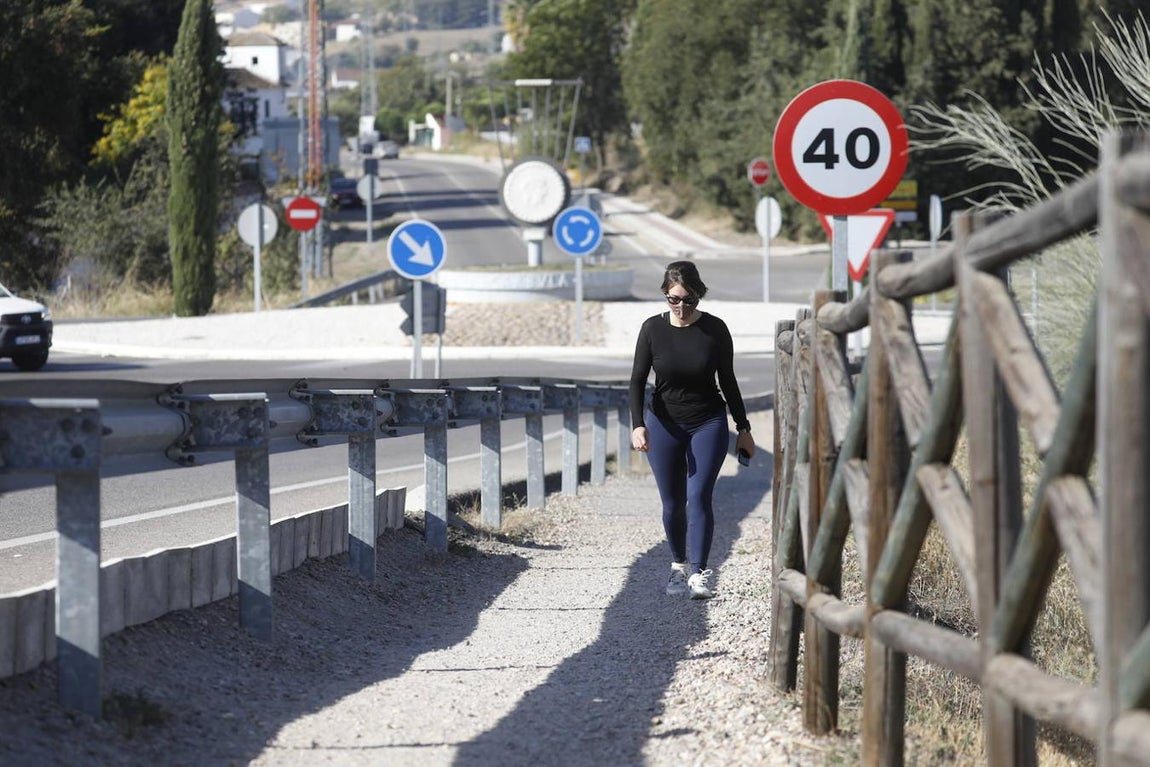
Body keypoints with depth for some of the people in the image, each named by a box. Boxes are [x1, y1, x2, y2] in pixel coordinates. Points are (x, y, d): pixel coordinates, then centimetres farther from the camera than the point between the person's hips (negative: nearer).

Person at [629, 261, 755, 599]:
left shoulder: (715, 329, -8)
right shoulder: (653, 329, -8)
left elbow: (727, 381, 2)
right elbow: (638, 380, -5)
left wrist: (743, 428, 5)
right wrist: (638, 425, -17)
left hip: (708, 422, -1)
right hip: (664, 423, 1)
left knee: (699, 497, -13)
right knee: (673, 503, 6)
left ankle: (698, 574, -15)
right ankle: (678, 566, 23)